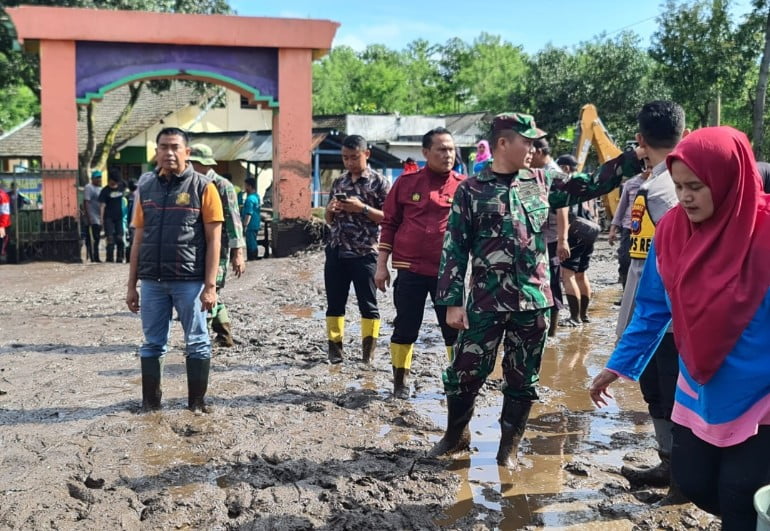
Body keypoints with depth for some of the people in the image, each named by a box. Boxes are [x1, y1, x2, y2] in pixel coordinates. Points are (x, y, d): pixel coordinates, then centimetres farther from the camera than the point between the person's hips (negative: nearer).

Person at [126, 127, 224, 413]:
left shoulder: (202, 187, -3)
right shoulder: (146, 187, 9)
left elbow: (213, 240, -5)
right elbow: (139, 239, 12)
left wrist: (210, 286, -11)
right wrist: (132, 285, 9)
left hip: (190, 281, -4)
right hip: (152, 281, 4)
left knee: (196, 344, 5)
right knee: (152, 344, 11)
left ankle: (197, 403, 17)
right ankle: (150, 402, 22)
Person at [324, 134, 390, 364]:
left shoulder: (378, 182, -3)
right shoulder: (338, 182, 13)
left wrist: (362, 208, -18)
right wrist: (330, 210, -4)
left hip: (364, 253, -5)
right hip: (336, 251, 5)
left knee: (368, 304, 0)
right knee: (334, 302, 9)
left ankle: (368, 352, 7)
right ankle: (335, 347, 18)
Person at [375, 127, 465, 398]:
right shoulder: (407, 182, 3)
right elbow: (389, 224, 6)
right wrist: (381, 265, 2)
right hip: (410, 270, 0)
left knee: (455, 328, 7)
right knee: (405, 328, 7)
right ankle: (400, 382, 22)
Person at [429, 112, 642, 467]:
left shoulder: (541, 182, 8)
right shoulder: (471, 190, -3)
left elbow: (590, 185, 11)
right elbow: (454, 248, -4)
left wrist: (634, 158, 2)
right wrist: (452, 301, -9)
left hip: (533, 302, 3)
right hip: (485, 303, -3)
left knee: (522, 379, 10)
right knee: (465, 371, 5)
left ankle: (509, 446, 26)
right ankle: (455, 435, 30)